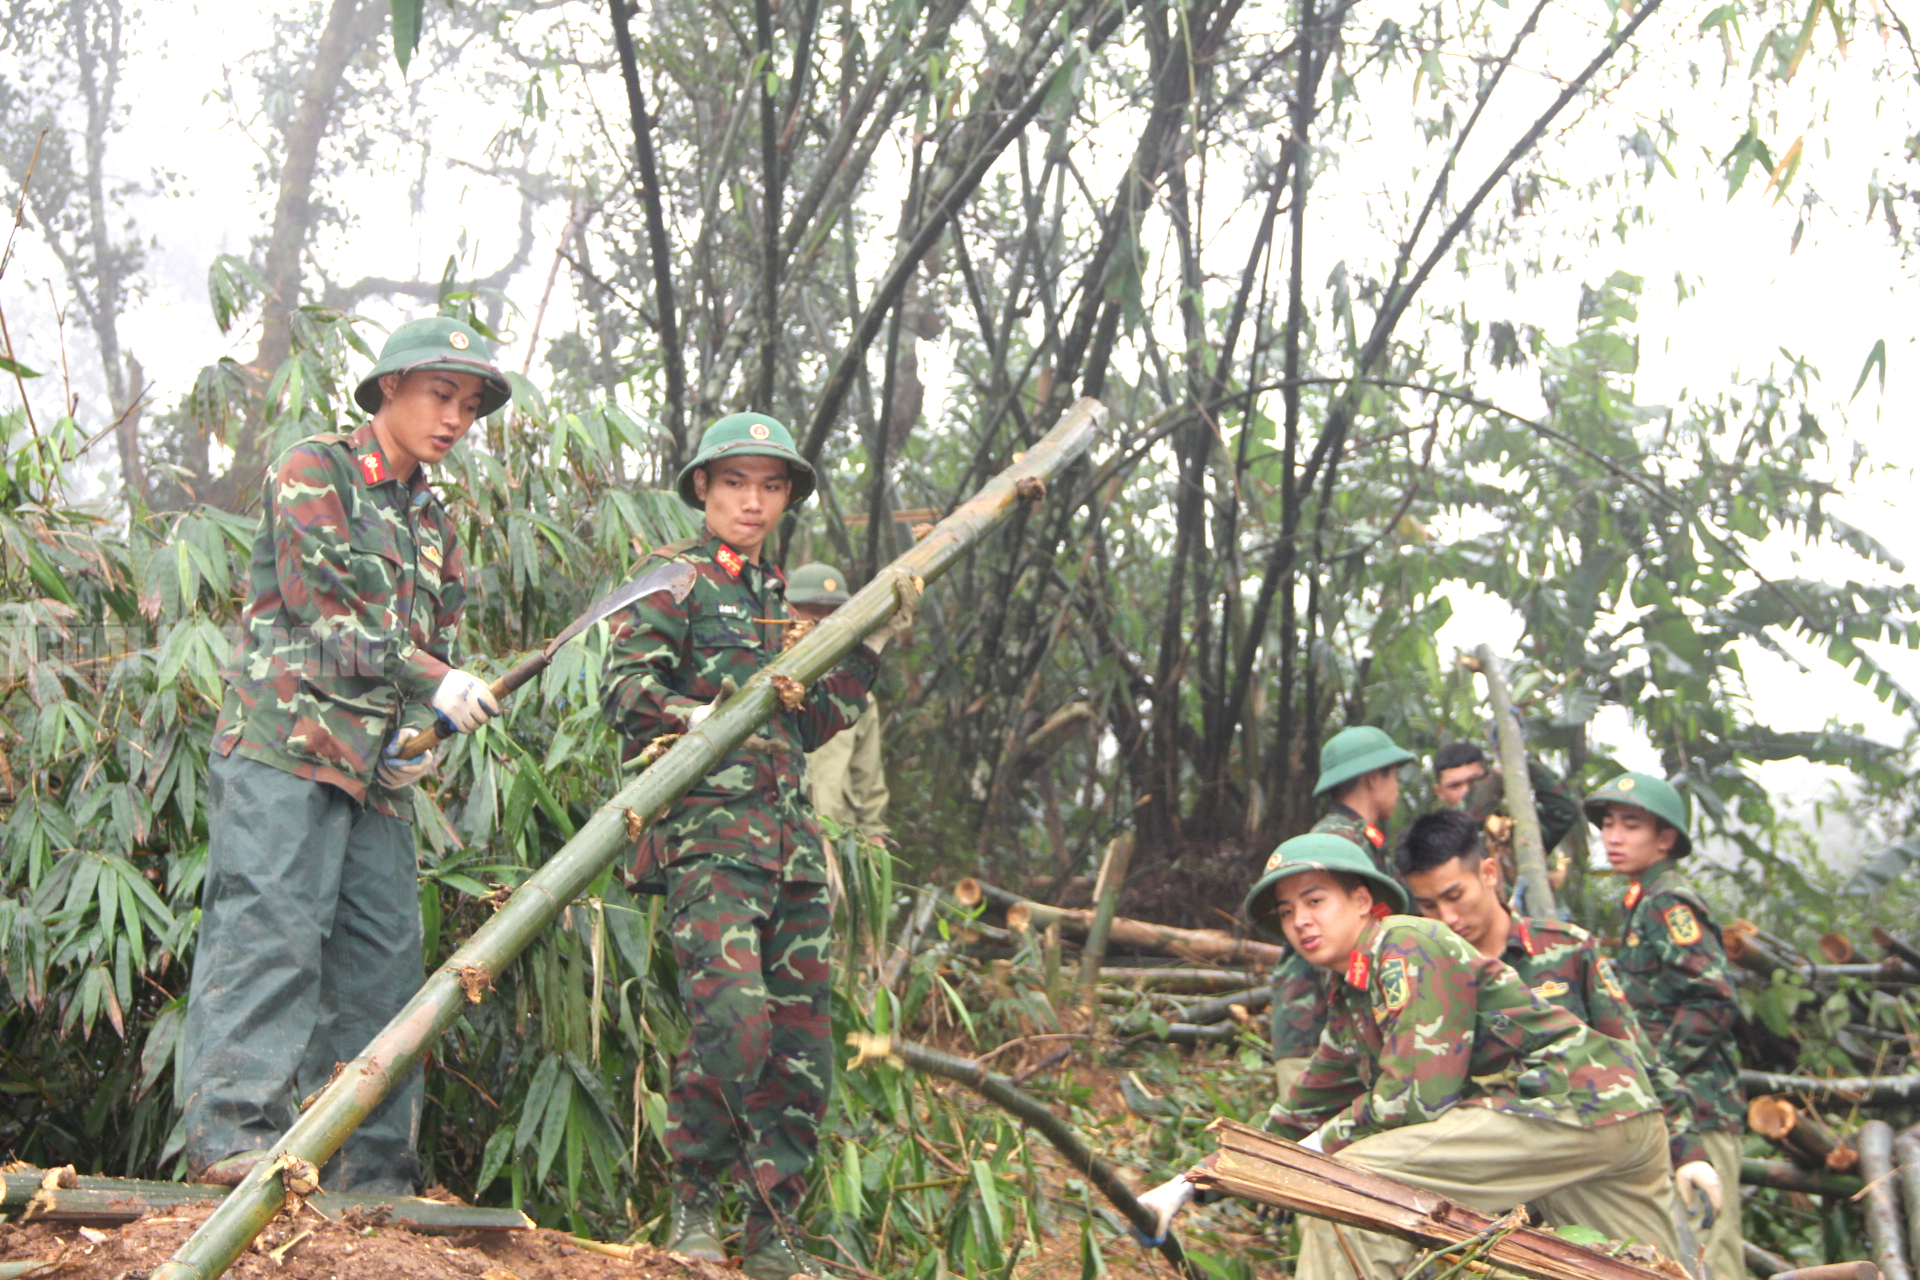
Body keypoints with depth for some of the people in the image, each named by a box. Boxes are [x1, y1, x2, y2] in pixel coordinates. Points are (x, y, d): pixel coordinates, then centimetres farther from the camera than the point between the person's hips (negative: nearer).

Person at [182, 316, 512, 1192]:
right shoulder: (312, 471, 2)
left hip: (377, 764, 7)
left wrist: (423, 735, 0)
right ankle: (233, 1131, -18)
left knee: (383, 952, 3)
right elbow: (320, 600, -10)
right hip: (284, 741, -7)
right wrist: (432, 680, -15)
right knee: (269, 926, -16)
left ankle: (369, 1167, 6)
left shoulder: (433, 523, 24)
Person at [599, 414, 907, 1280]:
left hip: (792, 843, 7)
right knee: (735, 1021, -21)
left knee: (801, 1047, 4)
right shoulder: (676, 577, 5)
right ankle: (694, 1200, -2)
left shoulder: (782, 596, 24)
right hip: (706, 832, -7)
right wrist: (707, 718, -24)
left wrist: (874, 642, 15)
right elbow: (622, 687, -7)